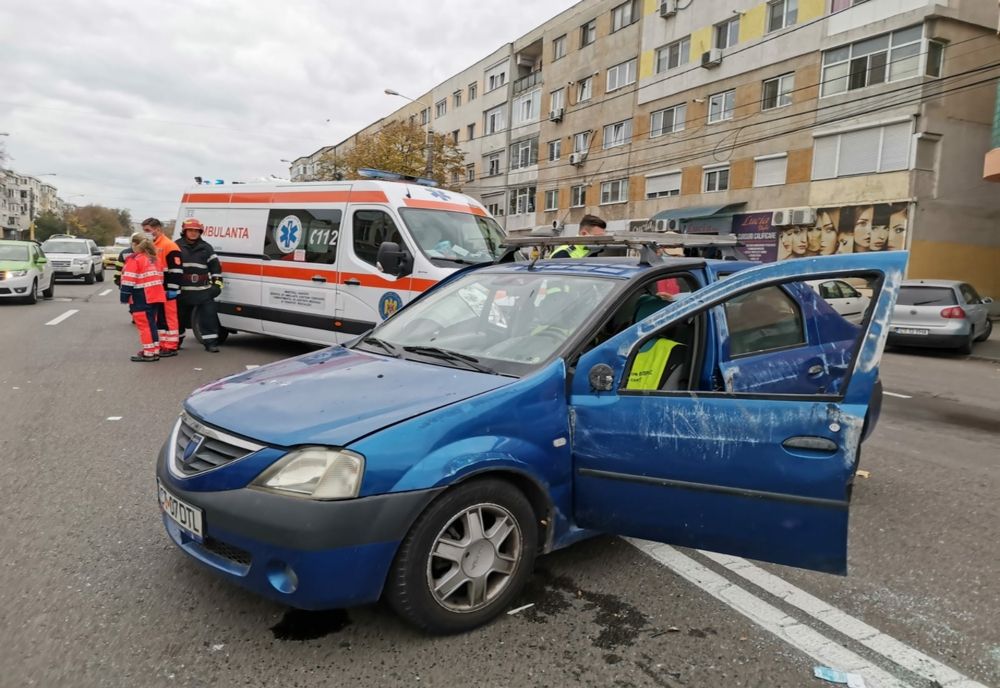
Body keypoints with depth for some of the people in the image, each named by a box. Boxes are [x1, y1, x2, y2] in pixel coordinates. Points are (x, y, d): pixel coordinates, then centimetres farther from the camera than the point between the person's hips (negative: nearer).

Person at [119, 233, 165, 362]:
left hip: (142, 299, -8)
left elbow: (129, 280, -15)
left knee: (145, 325, -3)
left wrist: (125, 297, -11)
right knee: (151, 324, 14)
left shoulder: (134, 259, -10)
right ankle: (154, 351, 17)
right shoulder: (152, 258, 15)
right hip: (156, 297, 8)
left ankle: (148, 353, -2)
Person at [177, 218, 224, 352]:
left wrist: (217, 283, 2)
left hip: (203, 290, 0)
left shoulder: (206, 247, 8)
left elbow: (215, 266, 10)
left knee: (209, 315, -6)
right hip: (183, 290, 0)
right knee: (179, 316, 11)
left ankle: (210, 342, -1)